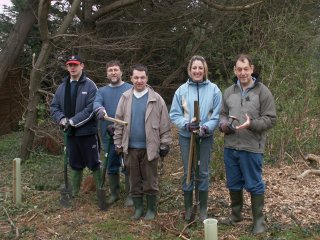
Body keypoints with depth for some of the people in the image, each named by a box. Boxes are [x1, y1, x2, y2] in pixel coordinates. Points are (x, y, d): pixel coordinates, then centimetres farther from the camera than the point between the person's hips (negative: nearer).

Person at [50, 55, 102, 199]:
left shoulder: (90, 86, -9)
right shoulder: (62, 86, 8)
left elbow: (90, 109, -18)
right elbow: (54, 106, 8)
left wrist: (72, 121, -19)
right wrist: (62, 119, -11)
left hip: (87, 132, -5)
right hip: (70, 132, 6)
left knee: (94, 164, 2)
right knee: (75, 164, 17)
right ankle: (74, 193, 30)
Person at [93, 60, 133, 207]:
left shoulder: (130, 89, -2)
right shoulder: (102, 91, 10)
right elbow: (96, 103, -12)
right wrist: (100, 109, -37)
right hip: (109, 136, 4)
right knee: (111, 167, 14)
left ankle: (130, 195, 17)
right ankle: (114, 193, 30)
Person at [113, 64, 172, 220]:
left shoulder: (156, 99, -5)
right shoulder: (125, 98, 3)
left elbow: (164, 124, -2)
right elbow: (118, 122, 7)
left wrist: (165, 144, -3)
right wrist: (118, 144, 6)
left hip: (150, 147, -3)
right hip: (131, 147, 3)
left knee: (150, 180, 7)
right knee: (134, 179, 12)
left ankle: (151, 209, 22)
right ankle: (138, 207, 26)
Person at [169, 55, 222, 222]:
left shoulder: (214, 90, -4)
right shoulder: (182, 90, -3)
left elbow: (217, 115, -5)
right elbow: (174, 114, -2)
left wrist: (205, 127, -20)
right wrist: (187, 124, -19)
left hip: (206, 137, 0)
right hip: (186, 137, 0)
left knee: (203, 173, 7)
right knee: (188, 172, 7)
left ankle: (203, 209, 22)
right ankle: (188, 208, 22)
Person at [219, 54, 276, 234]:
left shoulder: (262, 91, -6)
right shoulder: (229, 92, 8)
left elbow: (270, 119, -8)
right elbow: (223, 114, 17)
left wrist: (251, 124, -24)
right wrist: (224, 124, -6)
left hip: (252, 148, -5)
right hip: (230, 147, 5)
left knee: (254, 185, 4)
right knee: (234, 184, 16)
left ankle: (259, 220, 20)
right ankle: (236, 214, 34)